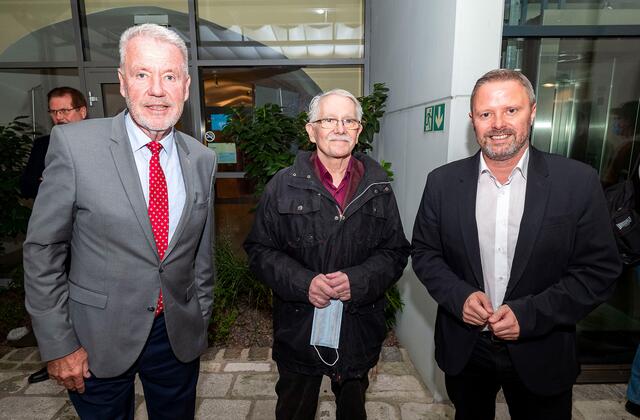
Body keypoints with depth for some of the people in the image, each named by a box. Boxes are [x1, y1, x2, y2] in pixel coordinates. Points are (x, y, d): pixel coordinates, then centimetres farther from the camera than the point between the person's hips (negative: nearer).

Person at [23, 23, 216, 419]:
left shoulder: (202, 159, -3)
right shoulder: (74, 144, -13)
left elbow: (203, 253, 4)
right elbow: (42, 249, -7)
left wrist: (200, 322, 8)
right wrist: (58, 344, -6)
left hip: (180, 337, 3)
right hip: (98, 340, -2)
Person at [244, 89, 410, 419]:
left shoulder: (378, 187, 0)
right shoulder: (283, 185, -5)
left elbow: (395, 251, 0)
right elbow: (260, 250, -5)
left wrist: (358, 280, -18)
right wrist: (303, 282, -21)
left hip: (359, 329, 2)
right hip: (299, 330, -1)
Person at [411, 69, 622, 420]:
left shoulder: (579, 182, -10)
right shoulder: (442, 182, -7)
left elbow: (599, 270, -8)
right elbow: (423, 252, -1)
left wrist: (530, 314, -18)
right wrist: (459, 295, -17)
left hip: (541, 356, -1)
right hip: (464, 350, 2)